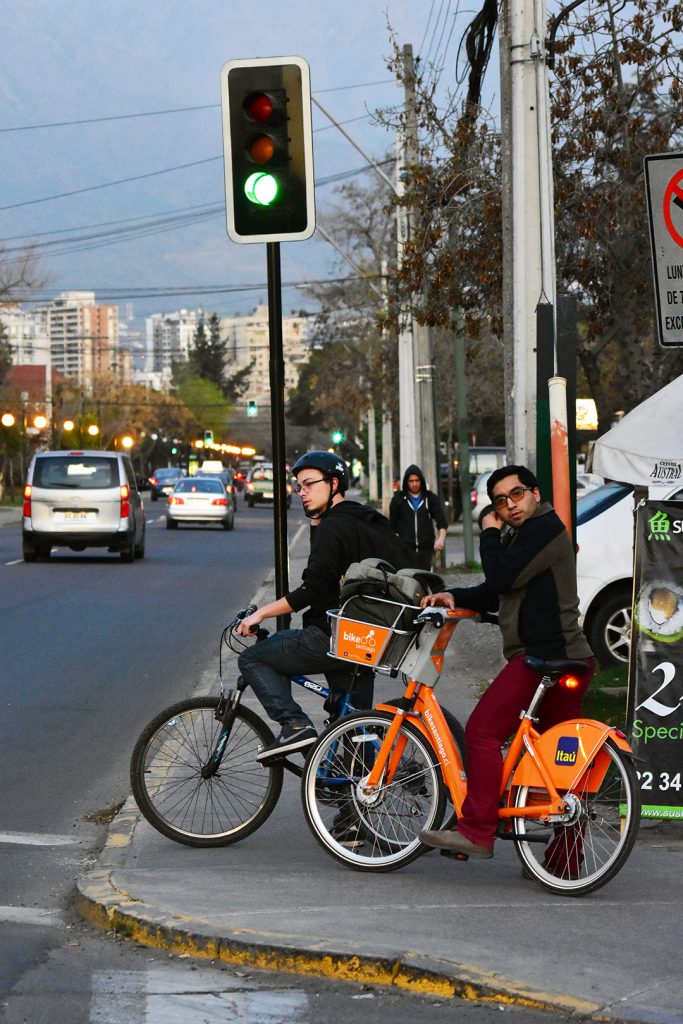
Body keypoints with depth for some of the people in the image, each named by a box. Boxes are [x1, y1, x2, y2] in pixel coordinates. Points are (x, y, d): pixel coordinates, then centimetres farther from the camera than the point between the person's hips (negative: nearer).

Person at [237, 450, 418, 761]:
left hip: (335, 639, -9)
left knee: (253, 659, 0)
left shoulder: (331, 528, -13)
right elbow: (408, 569, 18)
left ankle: (295, 725, -14)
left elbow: (312, 592, -22)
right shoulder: (374, 523, 16)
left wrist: (261, 613, -15)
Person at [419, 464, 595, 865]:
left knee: (483, 730, -11)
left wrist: (490, 535, -1)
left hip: (544, 656, -11)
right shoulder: (520, 536, 24)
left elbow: (503, 578, -17)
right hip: (568, 660, 11)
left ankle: (477, 831, -15)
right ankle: (565, 858, 13)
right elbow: (497, 593, 25)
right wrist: (455, 598, 8)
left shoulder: (545, 528, -9)